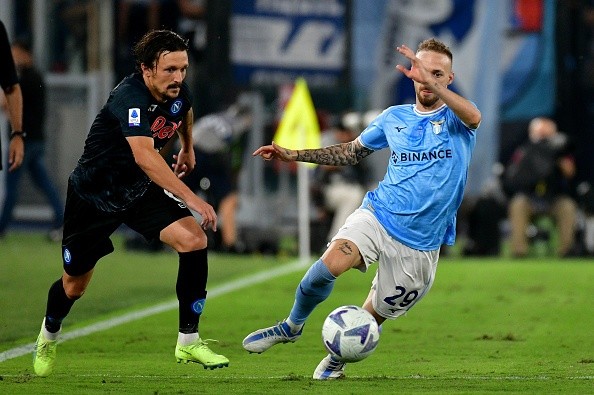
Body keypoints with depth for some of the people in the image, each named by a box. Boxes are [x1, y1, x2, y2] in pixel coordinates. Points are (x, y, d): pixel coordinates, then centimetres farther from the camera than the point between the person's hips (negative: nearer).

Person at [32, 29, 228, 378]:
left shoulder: (178, 92, -11)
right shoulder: (130, 97, -34)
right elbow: (144, 156, -49)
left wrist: (188, 148, 30)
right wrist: (191, 198, -54)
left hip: (142, 190, 5)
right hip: (94, 194, -5)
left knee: (194, 239, -19)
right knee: (75, 284, 10)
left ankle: (188, 341, -9)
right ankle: (49, 336, 45)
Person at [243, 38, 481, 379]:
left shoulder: (455, 120, -2)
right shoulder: (395, 118, 10)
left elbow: (474, 116, -28)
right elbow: (352, 151, 25)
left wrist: (432, 84, -38)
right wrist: (294, 155, 19)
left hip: (420, 244, -2)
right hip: (378, 214, 2)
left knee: (375, 315, 6)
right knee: (329, 265, -25)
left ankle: (338, 358, 37)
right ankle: (292, 326, 0)